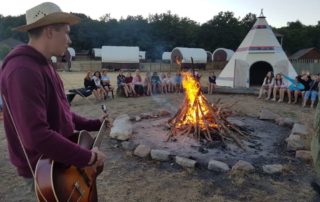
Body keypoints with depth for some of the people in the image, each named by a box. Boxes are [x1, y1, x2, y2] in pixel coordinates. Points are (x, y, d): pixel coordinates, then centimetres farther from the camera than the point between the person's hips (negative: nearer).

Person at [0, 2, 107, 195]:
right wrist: (88, 157, -27)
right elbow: (36, 136, -35)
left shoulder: (43, 66, 7)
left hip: (58, 160, 9)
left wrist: (94, 124, 11)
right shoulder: (23, 70, -27)